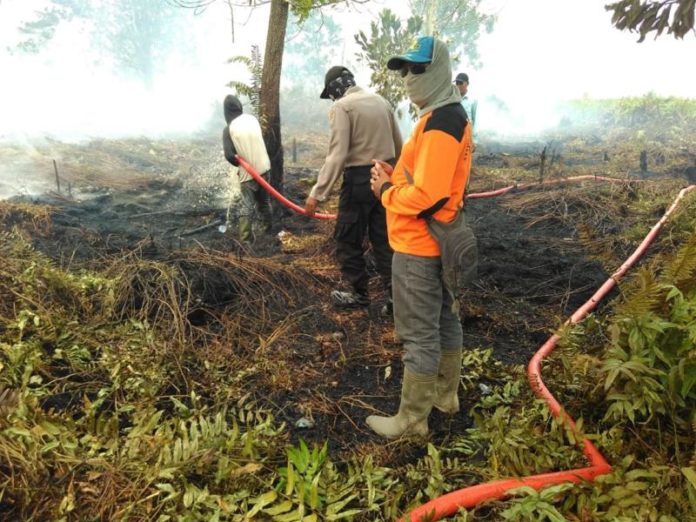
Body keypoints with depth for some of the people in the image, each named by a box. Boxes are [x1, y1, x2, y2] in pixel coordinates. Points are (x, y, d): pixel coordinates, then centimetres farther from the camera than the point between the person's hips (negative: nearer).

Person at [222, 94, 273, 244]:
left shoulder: (228, 129, -13)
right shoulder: (253, 119, 0)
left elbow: (229, 155, -18)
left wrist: (240, 163, 0)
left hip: (247, 173, -4)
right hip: (264, 168, 4)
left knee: (246, 207, 2)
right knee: (264, 201, 20)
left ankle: (245, 240, 0)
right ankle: (268, 228, 34)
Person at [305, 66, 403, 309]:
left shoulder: (341, 107, -10)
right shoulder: (381, 101, 11)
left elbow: (337, 156, -20)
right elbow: (398, 147, 16)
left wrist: (317, 193, -19)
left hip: (359, 180, -7)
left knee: (348, 240, 9)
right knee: (383, 238, 14)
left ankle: (359, 293, 20)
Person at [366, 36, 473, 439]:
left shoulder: (439, 123, -21)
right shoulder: (450, 116, 13)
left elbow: (424, 195, -28)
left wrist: (385, 190, -11)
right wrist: (393, 177, 4)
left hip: (418, 246, -11)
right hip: (436, 239, 11)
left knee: (419, 335, 0)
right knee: (444, 320, 19)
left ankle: (412, 420, 14)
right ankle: (445, 395, 36)